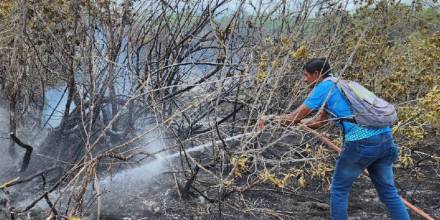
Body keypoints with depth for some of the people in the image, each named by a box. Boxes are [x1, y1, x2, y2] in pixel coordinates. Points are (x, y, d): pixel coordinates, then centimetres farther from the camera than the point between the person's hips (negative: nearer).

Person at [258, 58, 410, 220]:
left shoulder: (324, 87, 1)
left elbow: (297, 117, 2)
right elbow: (318, 121, 28)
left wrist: (269, 119, 14)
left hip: (362, 143, -8)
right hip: (385, 138, 8)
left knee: (339, 189, 9)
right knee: (388, 191, 14)